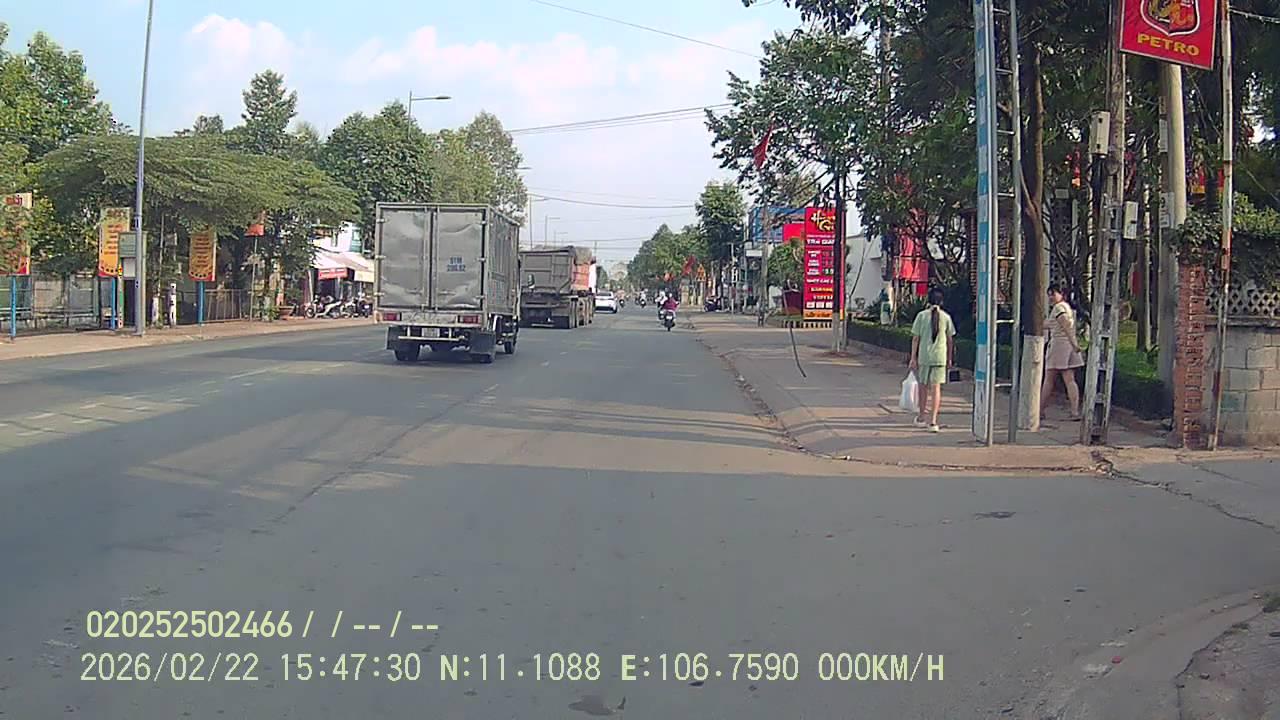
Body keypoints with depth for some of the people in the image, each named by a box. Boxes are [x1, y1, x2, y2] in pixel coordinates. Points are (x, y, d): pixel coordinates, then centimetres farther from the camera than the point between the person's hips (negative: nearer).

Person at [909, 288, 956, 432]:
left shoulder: (922, 315, -2)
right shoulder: (946, 317, 1)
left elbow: (915, 338, -3)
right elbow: (950, 340, 6)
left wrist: (913, 358, 3)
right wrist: (949, 359, 16)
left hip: (923, 356, 0)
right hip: (940, 357, 0)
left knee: (923, 386, 15)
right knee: (936, 388, 1)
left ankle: (921, 418, 26)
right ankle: (933, 421, -7)